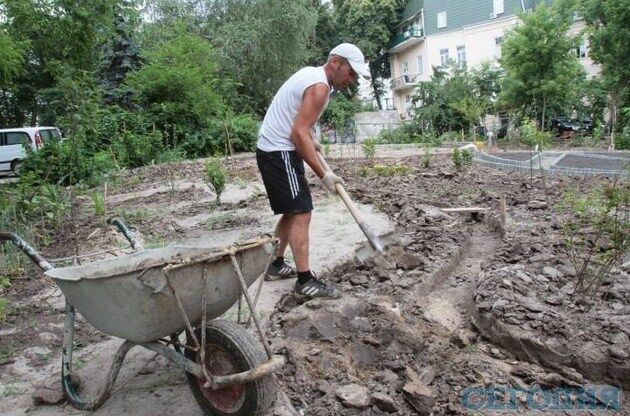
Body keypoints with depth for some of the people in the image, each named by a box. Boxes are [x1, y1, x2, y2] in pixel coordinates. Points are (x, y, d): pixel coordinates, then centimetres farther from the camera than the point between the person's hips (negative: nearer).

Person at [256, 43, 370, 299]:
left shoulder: (311, 73, 15)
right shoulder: (320, 86, -17)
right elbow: (299, 134, -25)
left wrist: (310, 141, 25)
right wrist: (323, 175, -22)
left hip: (273, 150, 11)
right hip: (279, 153, -11)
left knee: (293, 211, 16)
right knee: (301, 213, -11)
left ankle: (277, 265, 25)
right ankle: (305, 281, -9)